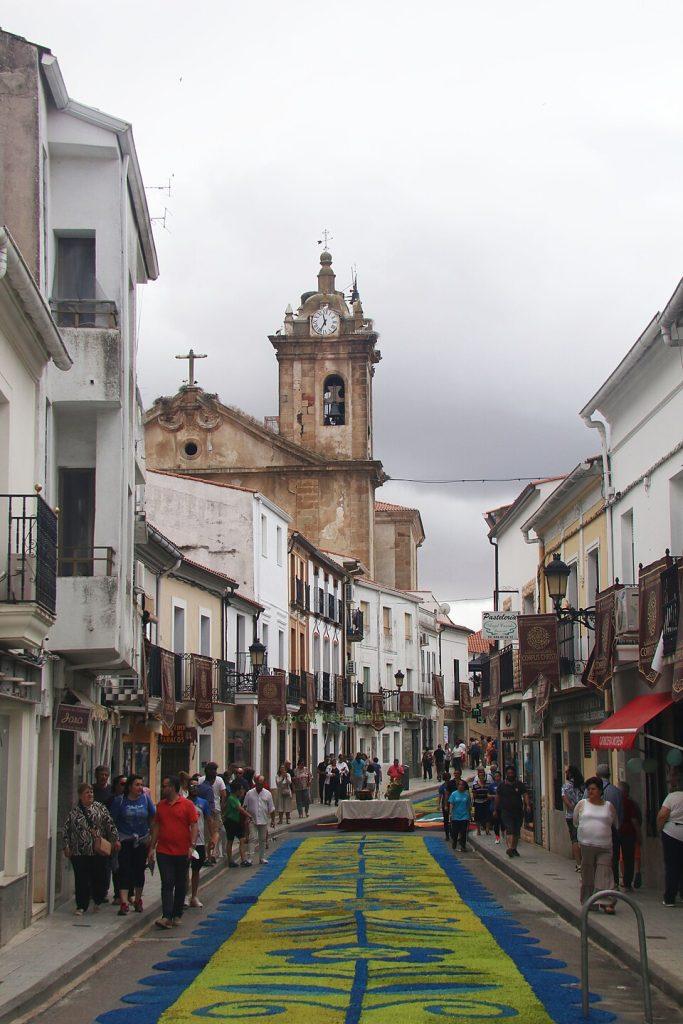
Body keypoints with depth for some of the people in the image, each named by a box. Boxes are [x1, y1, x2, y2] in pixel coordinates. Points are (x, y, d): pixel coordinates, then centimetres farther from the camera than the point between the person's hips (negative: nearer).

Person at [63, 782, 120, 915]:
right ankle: (81, 906, 10)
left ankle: (98, 901, 26)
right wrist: (67, 846, 2)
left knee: (100, 877, 3)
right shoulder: (74, 812, 5)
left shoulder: (100, 808, 6)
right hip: (79, 852, 0)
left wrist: (115, 839, -1)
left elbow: (110, 824, 5)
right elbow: (67, 830, 7)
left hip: (99, 850, 0)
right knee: (81, 880, 0)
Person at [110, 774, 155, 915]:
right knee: (124, 870, -10)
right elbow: (112, 820, -3)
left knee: (139, 870, 11)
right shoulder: (120, 800, -6)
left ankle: (137, 899, 26)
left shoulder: (146, 799, 0)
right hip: (124, 840, -3)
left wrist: (151, 836, 3)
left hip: (142, 840, 3)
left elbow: (153, 818, 8)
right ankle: (124, 902, -13)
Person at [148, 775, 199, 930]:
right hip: (163, 852, 3)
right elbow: (156, 826, 15)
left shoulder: (187, 805, -4)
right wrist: (152, 848, 11)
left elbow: (194, 826, -6)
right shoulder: (160, 805, 10)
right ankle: (166, 917, -13)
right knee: (167, 884, -6)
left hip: (182, 852, -2)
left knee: (181, 885, 8)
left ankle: (177, 915, 20)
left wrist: (192, 846, -15)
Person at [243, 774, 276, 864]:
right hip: (252, 820, -2)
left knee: (262, 840, 10)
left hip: (263, 821, 2)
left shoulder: (267, 794, 4)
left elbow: (271, 809, 7)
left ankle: (262, 858, 19)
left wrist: (273, 820, 3)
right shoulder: (249, 793, 0)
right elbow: (245, 807, 4)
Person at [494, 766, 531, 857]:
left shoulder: (520, 785, 6)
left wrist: (528, 805, -19)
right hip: (506, 811, -2)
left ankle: (514, 849, 22)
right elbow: (497, 798, 13)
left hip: (518, 811, 2)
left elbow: (525, 795, -3)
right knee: (510, 829, -18)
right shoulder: (502, 785, 5)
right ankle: (509, 848, -28)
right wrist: (496, 809, 15)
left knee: (517, 831, 9)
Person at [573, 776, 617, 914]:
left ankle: (605, 902, -14)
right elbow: (575, 822, 16)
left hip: (605, 846, 0)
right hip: (586, 845, 0)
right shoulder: (582, 804, 9)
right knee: (587, 875, 5)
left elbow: (615, 824, 20)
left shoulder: (609, 806, 9)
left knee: (604, 875, -9)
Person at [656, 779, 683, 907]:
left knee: (671, 867, 2)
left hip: (672, 834, -3)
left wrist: (660, 828, 1)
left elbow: (662, 815, -15)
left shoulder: (672, 797, -7)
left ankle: (669, 898, 3)